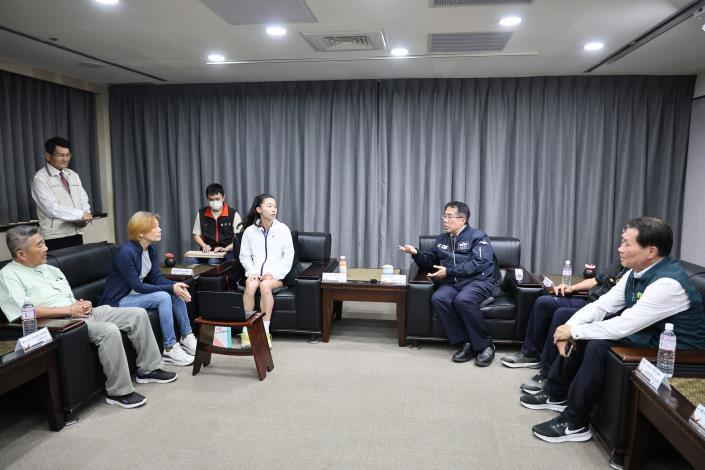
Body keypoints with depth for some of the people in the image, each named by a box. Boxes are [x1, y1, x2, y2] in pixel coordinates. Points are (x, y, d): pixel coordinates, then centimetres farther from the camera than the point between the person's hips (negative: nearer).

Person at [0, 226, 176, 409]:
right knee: (109, 330, -33)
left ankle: (148, 369, 7)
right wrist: (70, 310, -17)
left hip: (83, 313, 8)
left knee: (138, 314, -4)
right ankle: (119, 391, -20)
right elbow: (23, 311, -19)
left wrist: (82, 304, 0)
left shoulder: (50, 269, 21)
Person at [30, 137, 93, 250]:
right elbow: (52, 208, -17)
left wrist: (85, 216, -7)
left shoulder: (73, 175, 13)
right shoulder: (40, 178, -7)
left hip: (77, 234, 6)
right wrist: (81, 214, -16)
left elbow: (84, 200, 13)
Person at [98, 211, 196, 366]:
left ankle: (187, 338, 1)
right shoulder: (126, 253, -25)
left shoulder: (151, 248, 0)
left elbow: (156, 277, 0)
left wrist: (175, 285, -19)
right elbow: (138, 286, -25)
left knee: (177, 293, -8)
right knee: (163, 297, -26)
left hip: (135, 294, 8)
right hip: (118, 301, -8)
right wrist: (170, 288, -27)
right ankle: (170, 349, -21)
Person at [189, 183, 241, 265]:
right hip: (207, 252, 3)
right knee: (191, 260, -29)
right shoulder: (201, 214, 11)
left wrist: (225, 249, -17)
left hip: (227, 253, -3)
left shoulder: (233, 214, 0)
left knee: (213, 261, -37)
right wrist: (203, 245, -4)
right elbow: (196, 235, 17)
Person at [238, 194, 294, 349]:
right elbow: (244, 256, 8)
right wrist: (252, 271, -9)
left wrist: (274, 273, -11)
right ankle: (246, 330, -23)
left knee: (265, 285, -33)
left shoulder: (283, 229, 1)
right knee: (250, 285, -32)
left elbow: (288, 256, 0)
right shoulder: (249, 231, 4)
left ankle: (265, 331, -25)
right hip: (255, 273, 1)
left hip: (276, 275, -1)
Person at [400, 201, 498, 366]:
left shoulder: (478, 236, 1)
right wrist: (416, 254, 5)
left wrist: (448, 271, -17)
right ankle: (465, 343, -17)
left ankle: (485, 345, -17)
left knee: (463, 300, -35)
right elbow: (428, 262, 28)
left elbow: (479, 263, -14)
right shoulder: (441, 240, 20)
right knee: (438, 298, -27)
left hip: (479, 281, -5)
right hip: (453, 283, 5)